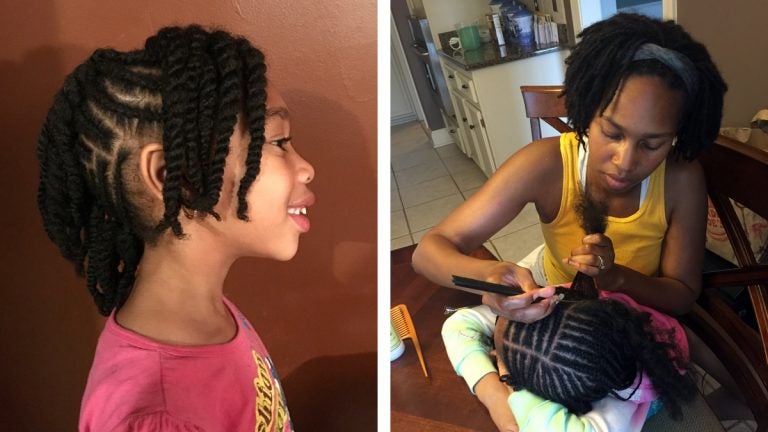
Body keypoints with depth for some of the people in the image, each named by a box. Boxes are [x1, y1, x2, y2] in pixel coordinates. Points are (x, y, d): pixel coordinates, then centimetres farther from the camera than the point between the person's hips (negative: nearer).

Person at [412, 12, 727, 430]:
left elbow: (683, 294, -16)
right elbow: (429, 250, -32)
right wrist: (489, 274, -55)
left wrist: (617, 278, -38)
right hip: (550, 293, 1)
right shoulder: (546, 164, -31)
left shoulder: (682, 180, -27)